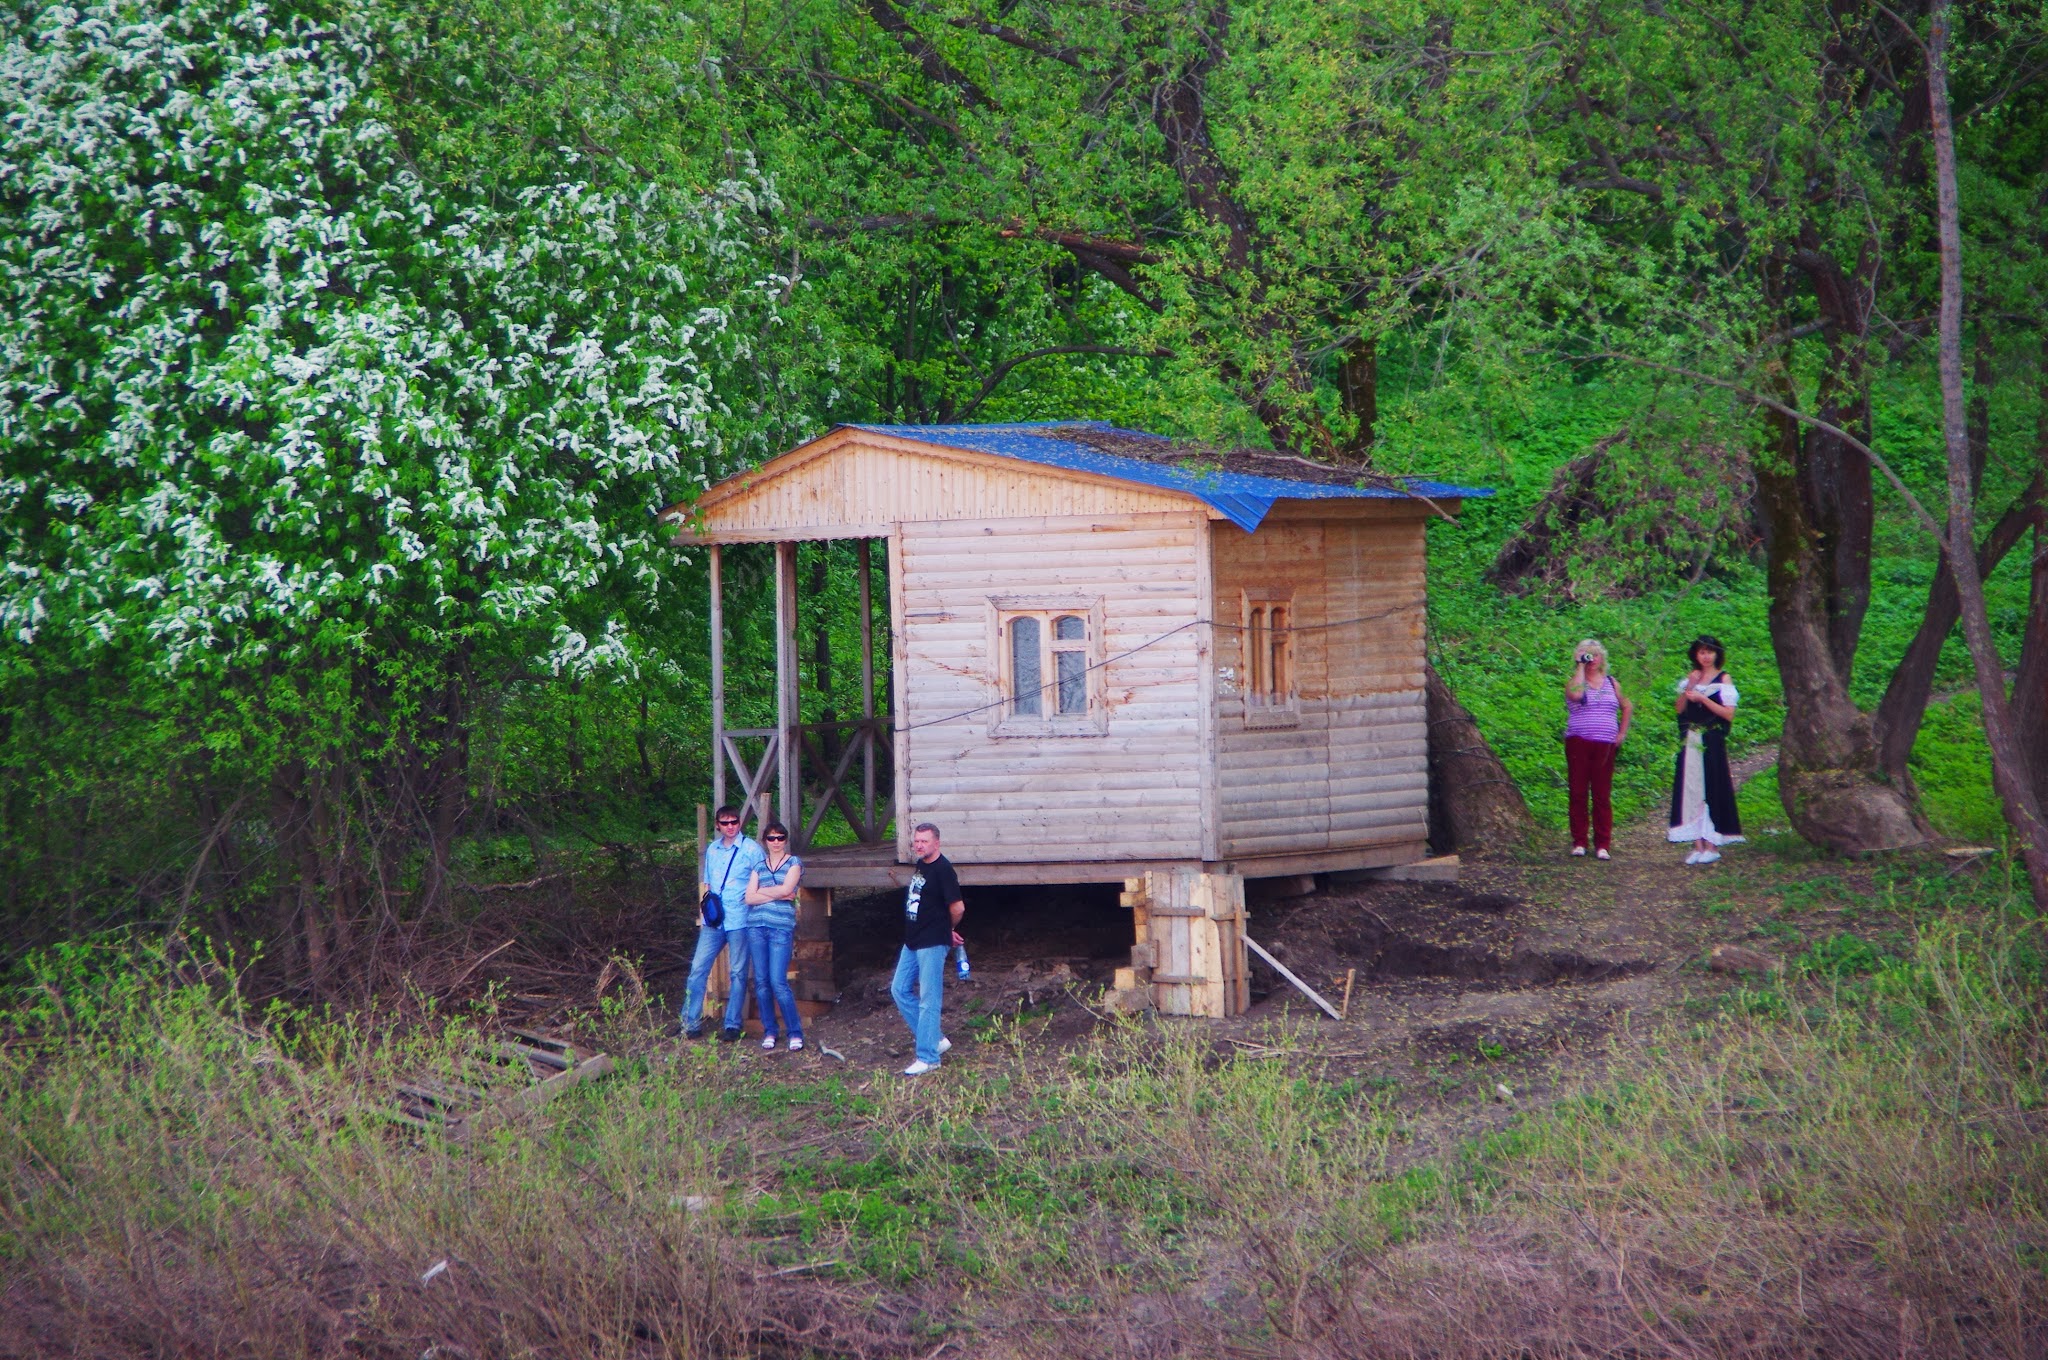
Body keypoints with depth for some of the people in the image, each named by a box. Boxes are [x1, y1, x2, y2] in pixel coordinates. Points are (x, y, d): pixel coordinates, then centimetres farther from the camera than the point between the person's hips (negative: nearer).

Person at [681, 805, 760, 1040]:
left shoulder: (751, 849, -1)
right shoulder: (712, 850, 14)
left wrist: (750, 898, -11)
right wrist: (703, 912, 11)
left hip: (740, 921, -4)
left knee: (738, 972, 1)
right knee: (698, 969, -1)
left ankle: (732, 1025, 7)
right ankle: (690, 1023, 3)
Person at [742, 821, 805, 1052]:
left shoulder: (794, 863, 6)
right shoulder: (758, 866, 15)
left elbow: (786, 889, -9)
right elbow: (749, 898, 3)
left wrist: (762, 891, 3)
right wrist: (778, 895, -6)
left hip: (782, 927, -4)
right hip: (756, 926, 4)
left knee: (778, 981, -11)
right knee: (761, 981, 3)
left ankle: (795, 1033, -4)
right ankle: (769, 1031, 14)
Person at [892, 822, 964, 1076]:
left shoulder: (943, 869, -16)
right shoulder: (920, 866, 11)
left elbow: (957, 908, -19)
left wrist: (948, 930, 0)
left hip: (932, 943, -10)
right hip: (913, 941, 10)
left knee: (929, 1000, -6)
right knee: (900, 990, 13)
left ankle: (927, 1057, -2)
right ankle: (935, 1040, 20)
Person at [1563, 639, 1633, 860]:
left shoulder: (1611, 683, 14)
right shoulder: (1574, 682, 3)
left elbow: (1627, 707, 26)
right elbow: (1576, 694, -22)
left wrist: (1622, 732, 14)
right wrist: (1581, 667, -11)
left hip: (1605, 745, 2)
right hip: (1578, 743, -2)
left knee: (1602, 795, 0)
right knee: (1578, 793, -2)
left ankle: (1602, 844, 3)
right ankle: (1579, 842, 4)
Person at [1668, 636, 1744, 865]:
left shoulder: (1723, 679, 0)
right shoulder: (1691, 677, 13)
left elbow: (1729, 714, -8)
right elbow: (1680, 709, 8)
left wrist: (1702, 698, -13)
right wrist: (1689, 687, -5)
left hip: (1712, 743, -4)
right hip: (1690, 743, 4)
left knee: (1710, 790, -4)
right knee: (1691, 790, 0)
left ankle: (1712, 846, -1)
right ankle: (1698, 844, 2)